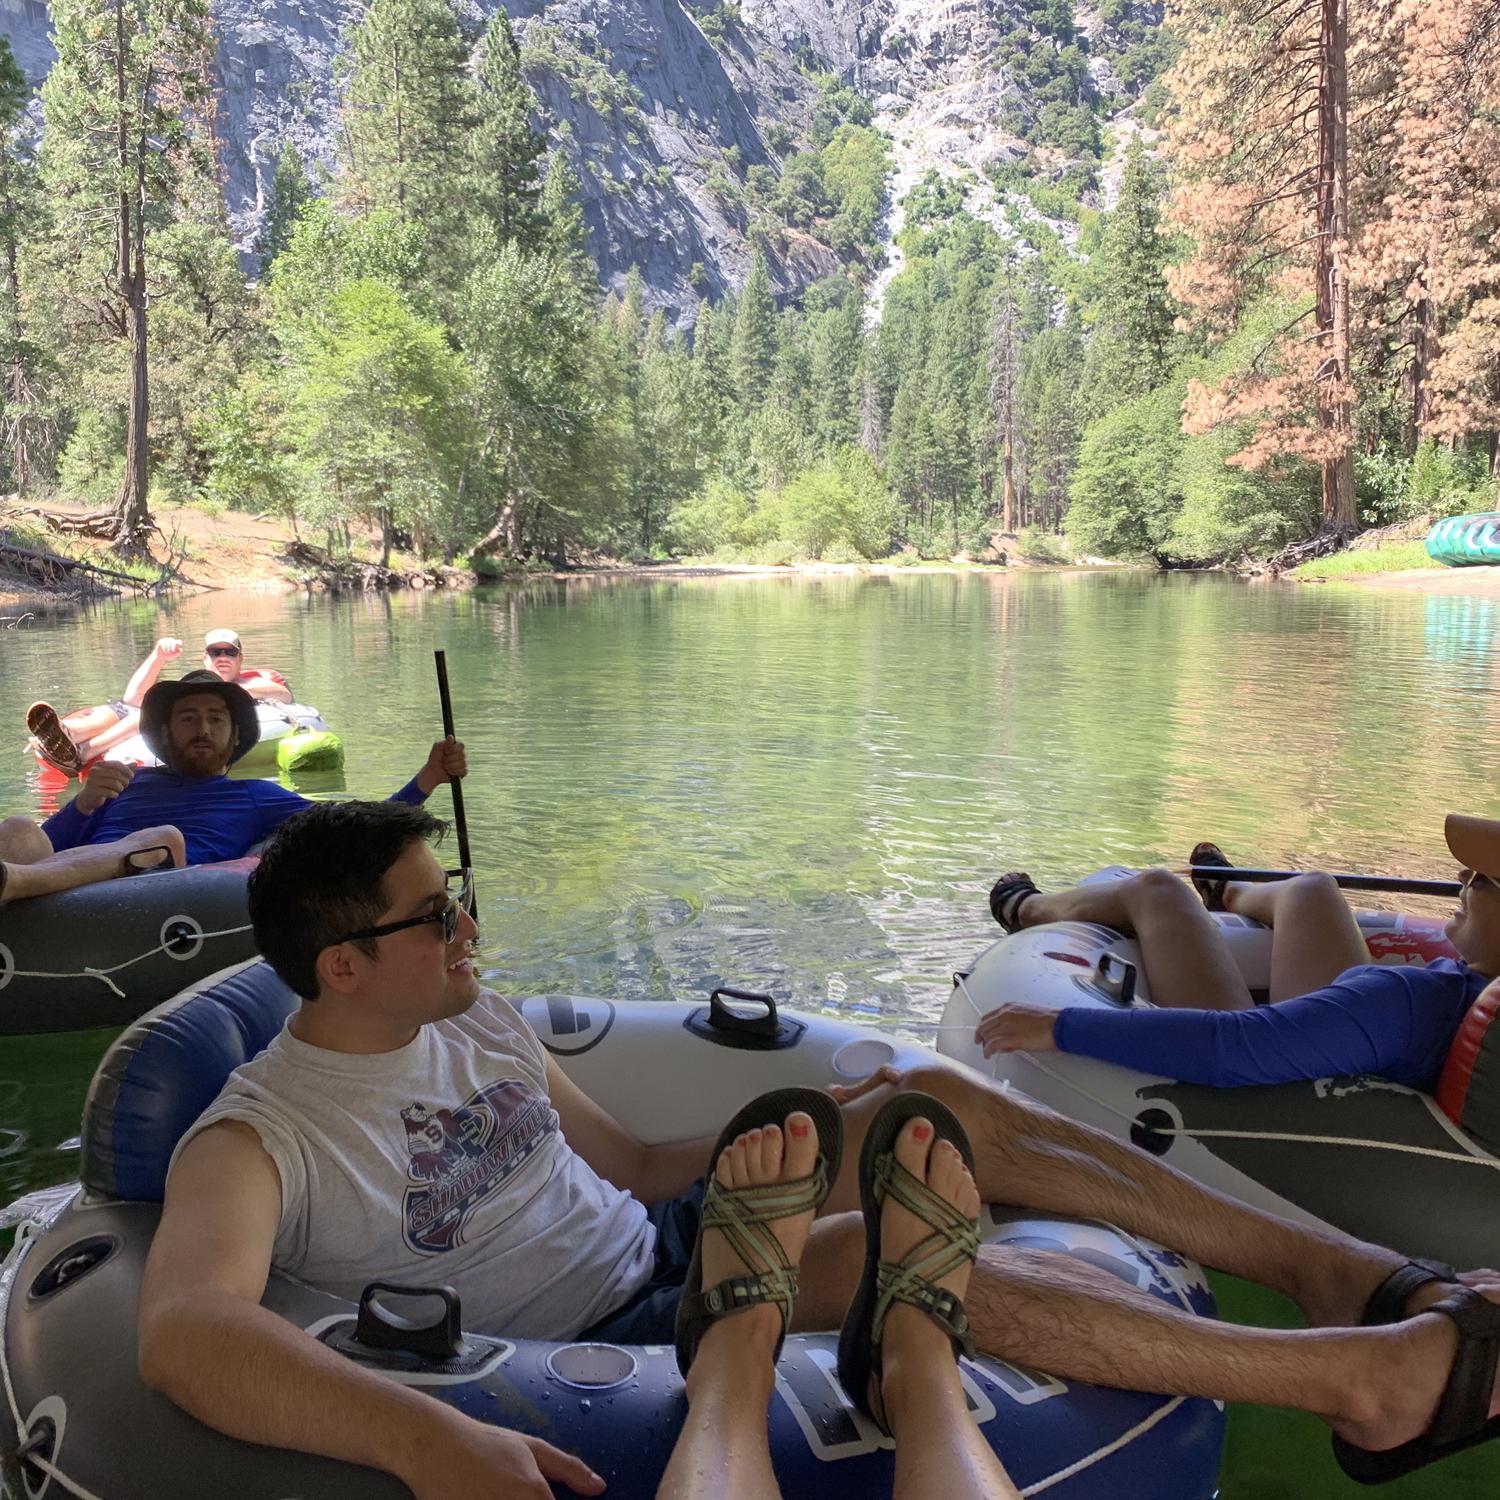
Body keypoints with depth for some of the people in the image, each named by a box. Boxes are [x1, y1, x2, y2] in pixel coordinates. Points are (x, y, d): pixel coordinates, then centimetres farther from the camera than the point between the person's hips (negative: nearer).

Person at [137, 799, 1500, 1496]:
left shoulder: (477, 1020, 7)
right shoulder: (255, 1138, -14)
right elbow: (185, 1330, -33)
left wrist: (816, 1126, 8)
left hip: (668, 1248, 8)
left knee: (939, 1104, -8)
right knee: (873, 1248, -31)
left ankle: (1339, 1268, -3)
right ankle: (1364, 1377, -22)